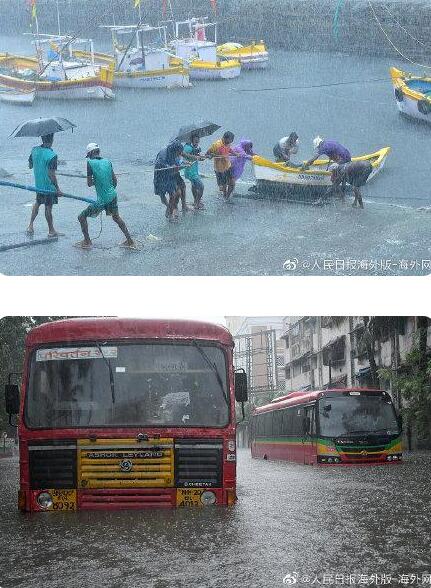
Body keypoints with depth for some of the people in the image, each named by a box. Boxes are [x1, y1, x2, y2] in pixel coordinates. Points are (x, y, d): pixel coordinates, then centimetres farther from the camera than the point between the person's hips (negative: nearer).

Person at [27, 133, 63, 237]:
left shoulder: (34, 150, -4)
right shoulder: (52, 155, -24)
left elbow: (30, 166, 9)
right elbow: (51, 174, -25)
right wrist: (57, 189, -19)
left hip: (38, 184, 6)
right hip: (49, 186, -6)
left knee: (37, 203, 25)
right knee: (48, 207, 6)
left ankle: (30, 226, 21)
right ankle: (51, 231, 19)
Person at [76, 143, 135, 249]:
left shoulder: (90, 163, -11)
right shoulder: (107, 161, 5)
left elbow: (89, 184, -9)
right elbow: (115, 180, 12)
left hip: (102, 199, -6)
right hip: (113, 195, 6)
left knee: (82, 217, 8)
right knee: (116, 217, 26)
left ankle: (87, 242, 15)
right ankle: (130, 241, 27)